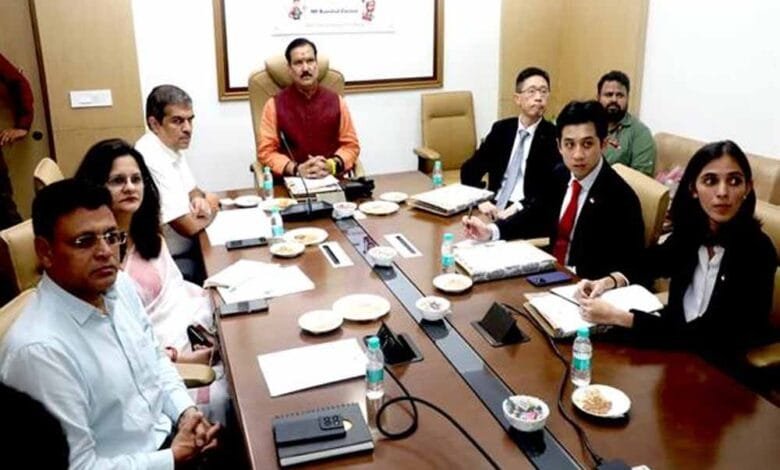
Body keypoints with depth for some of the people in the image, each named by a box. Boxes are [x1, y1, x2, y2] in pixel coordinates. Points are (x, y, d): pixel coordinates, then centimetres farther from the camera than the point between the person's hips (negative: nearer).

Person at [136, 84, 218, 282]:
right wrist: (211, 208, -5)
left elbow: (191, 190, 19)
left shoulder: (173, 146, 4)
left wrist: (199, 200, -4)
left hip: (185, 248, 9)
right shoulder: (153, 161, -26)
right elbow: (189, 227, -26)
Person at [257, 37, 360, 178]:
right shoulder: (274, 105, 5)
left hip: (331, 179, 2)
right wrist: (296, 169, -14)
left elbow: (351, 145, 10)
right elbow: (266, 151, 2)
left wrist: (331, 165, -9)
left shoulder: (336, 101, 9)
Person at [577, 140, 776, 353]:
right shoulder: (692, 230, -5)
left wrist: (618, 317, -28)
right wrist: (609, 281, -5)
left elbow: (709, 336, -25)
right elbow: (653, 262, 15)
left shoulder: (757, 252, -21)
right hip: (677, 343, 5)